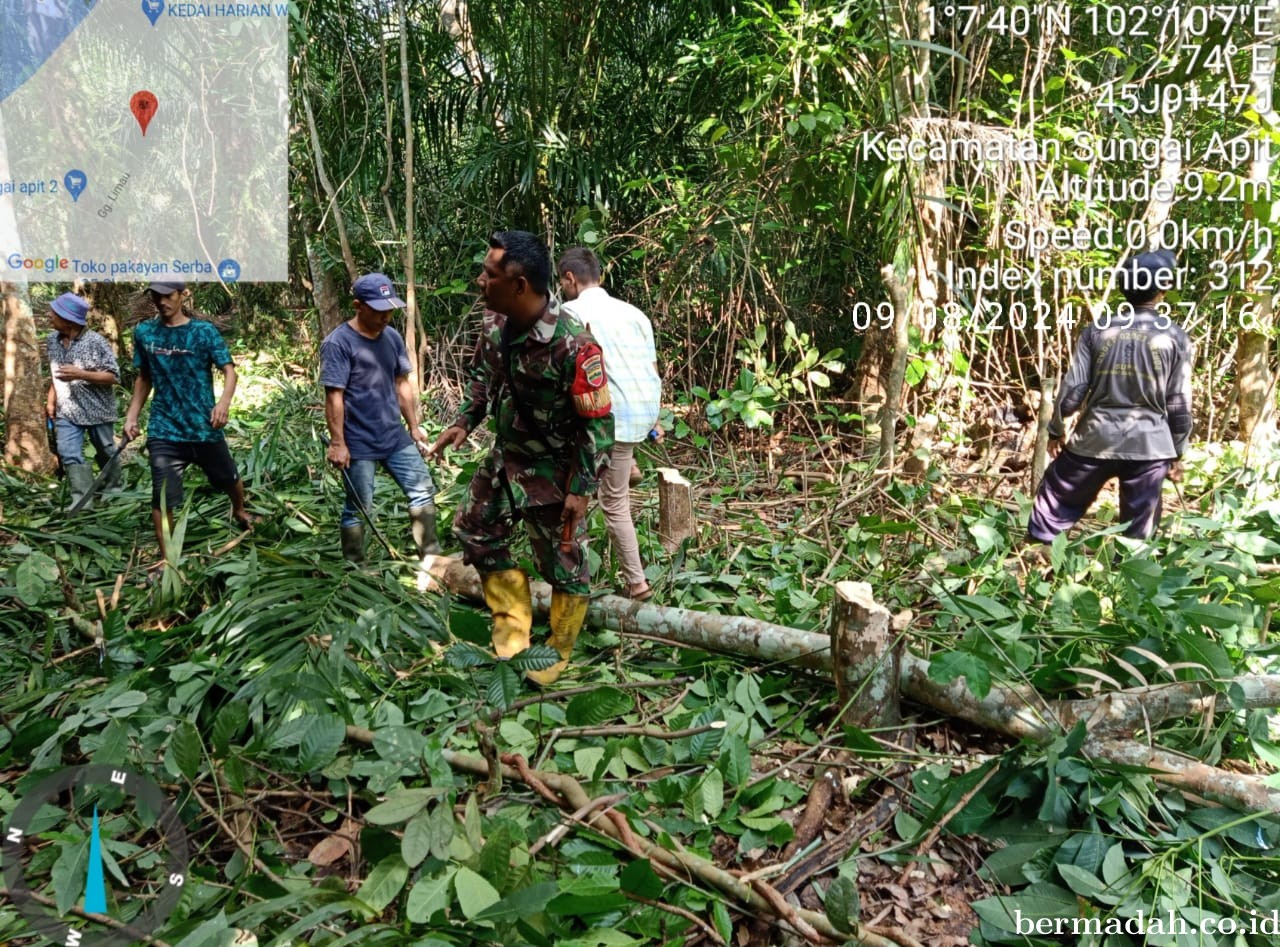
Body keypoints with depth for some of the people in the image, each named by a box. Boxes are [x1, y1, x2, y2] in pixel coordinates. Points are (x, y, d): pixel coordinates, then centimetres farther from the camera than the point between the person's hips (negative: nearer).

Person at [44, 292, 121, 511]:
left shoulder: (95, 342, -17)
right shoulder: (53, 339, 3)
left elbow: (113, 377, -16)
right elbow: (55, 374, 16)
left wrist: (80, 374, -28)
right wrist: (50, 401, 9)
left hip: (97, 409, -4)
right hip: (67, 411, 4)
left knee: (105, 451, 13)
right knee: (68, 453, -10)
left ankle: (113, 487, 35)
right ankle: (82, 499, -10)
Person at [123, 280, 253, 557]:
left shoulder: (204, 331, -4)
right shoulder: (144, 333, 5)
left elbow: (228, 370, -10)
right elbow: (143, 379, 15)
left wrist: (224, 401, -30)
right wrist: (132, 416, 8)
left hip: (205, 426, -1)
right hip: (164, 430, 1)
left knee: (229, 479, 19)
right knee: (162, 496, -5)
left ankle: (240, 512, 51)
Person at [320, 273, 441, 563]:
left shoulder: (392, 337, 5)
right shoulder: (338, 343, -15)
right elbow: (334, 397, -16)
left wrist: (414, 427, 14)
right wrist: (337, 443, -18)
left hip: (395, 437, 7)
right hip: (359, 444, -6)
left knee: (423, 491, 10)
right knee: (359, 509, 5)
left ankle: (431, 557, 23)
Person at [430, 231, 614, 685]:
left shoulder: (572, 344, -30)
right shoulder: (494, 323, -8)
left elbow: (598, 424, -23)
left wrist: (581, 490, -20)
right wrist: (465, 421, 1)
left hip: (553, 471, -7)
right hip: (505, 458, 7)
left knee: (564, 563, 8)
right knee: (476, 532, 19)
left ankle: (557, 654, 31)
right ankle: (513, 623, 37)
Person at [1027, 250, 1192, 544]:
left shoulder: (1097, 330, -1)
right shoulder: (1175, 337, -1)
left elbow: (1073, 389, -2)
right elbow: (1178, 404, 1)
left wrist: (1056, 429, 13)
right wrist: (1176, 452, 12)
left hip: (1095, 439, 1)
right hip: (1149, 444, 0)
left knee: (1056, 502, 17)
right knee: (1138, 528, 8)